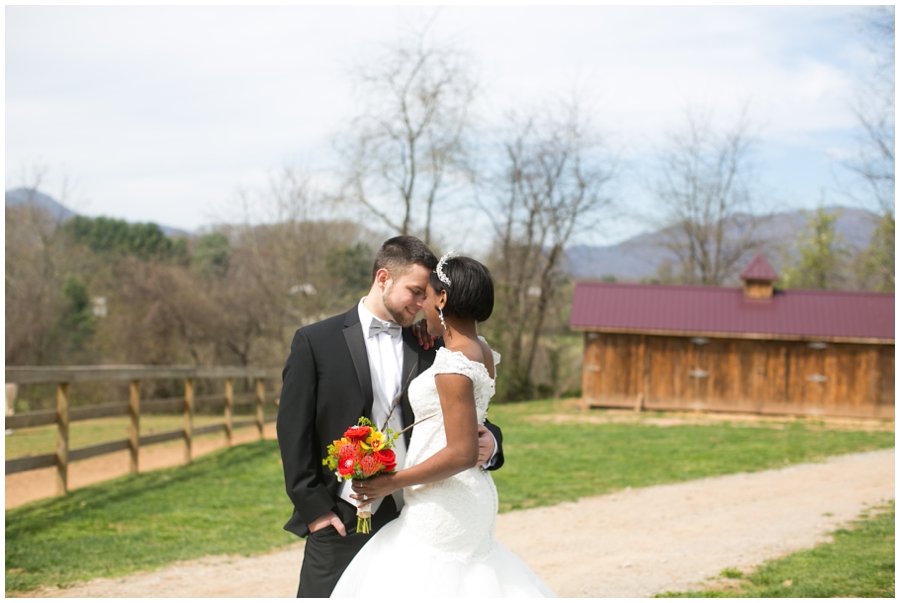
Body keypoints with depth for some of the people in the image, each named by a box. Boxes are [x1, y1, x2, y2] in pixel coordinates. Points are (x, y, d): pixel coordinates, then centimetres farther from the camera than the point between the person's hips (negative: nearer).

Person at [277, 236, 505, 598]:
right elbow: (293, 430, -2)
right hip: (340, 522, -3)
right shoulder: (315, 342, -1)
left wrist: (487, 442, -12)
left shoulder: (430, 348, 9)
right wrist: (313, 507, -7)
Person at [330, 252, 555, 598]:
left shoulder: (454, 364, -20)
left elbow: (462, 453, -24)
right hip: (471, 497, 10)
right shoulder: (482, 352, 8)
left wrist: (392, 482, -19)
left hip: (443, 506, -10)